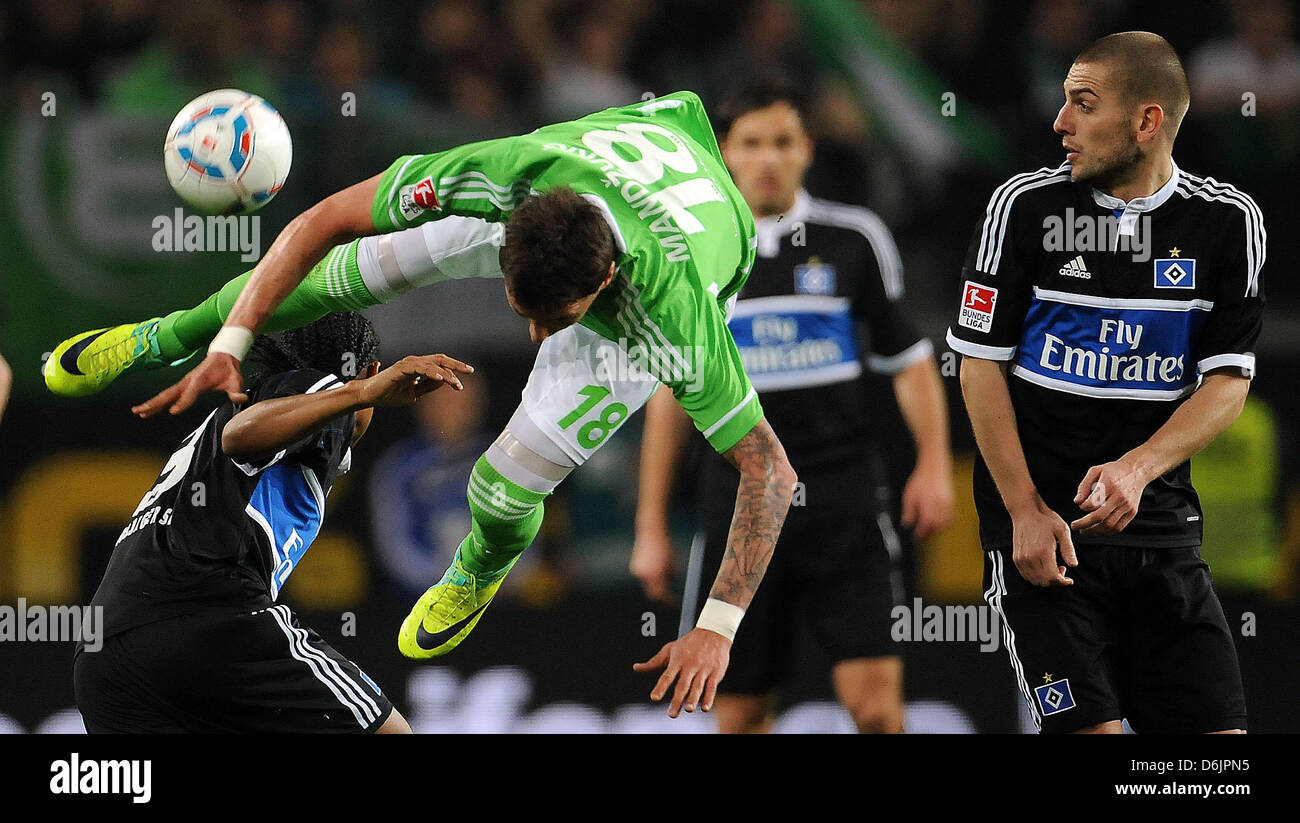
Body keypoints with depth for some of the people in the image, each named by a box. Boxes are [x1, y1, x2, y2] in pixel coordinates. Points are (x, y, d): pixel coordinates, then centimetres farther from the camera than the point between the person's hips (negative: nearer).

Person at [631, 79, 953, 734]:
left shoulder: (854, 238, 3)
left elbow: (908, 358, 9)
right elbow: (670, 393, 12)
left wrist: (933, 463, -6)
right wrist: (651, 527, 11)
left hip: (841, 500, -1)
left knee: (875, 693, -14)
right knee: (740, 711, 3)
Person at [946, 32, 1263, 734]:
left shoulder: (1228, 222, 2)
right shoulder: (1026, 205, -2)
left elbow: (1227, 383, 0)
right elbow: (981, 364, 0)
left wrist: (1136, 470, -18)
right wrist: (1026, 510, -9)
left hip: (1159, 525, 2)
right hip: (1038, 520, -2)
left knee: (1216, 726, -5)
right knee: (1089, 727, -14)